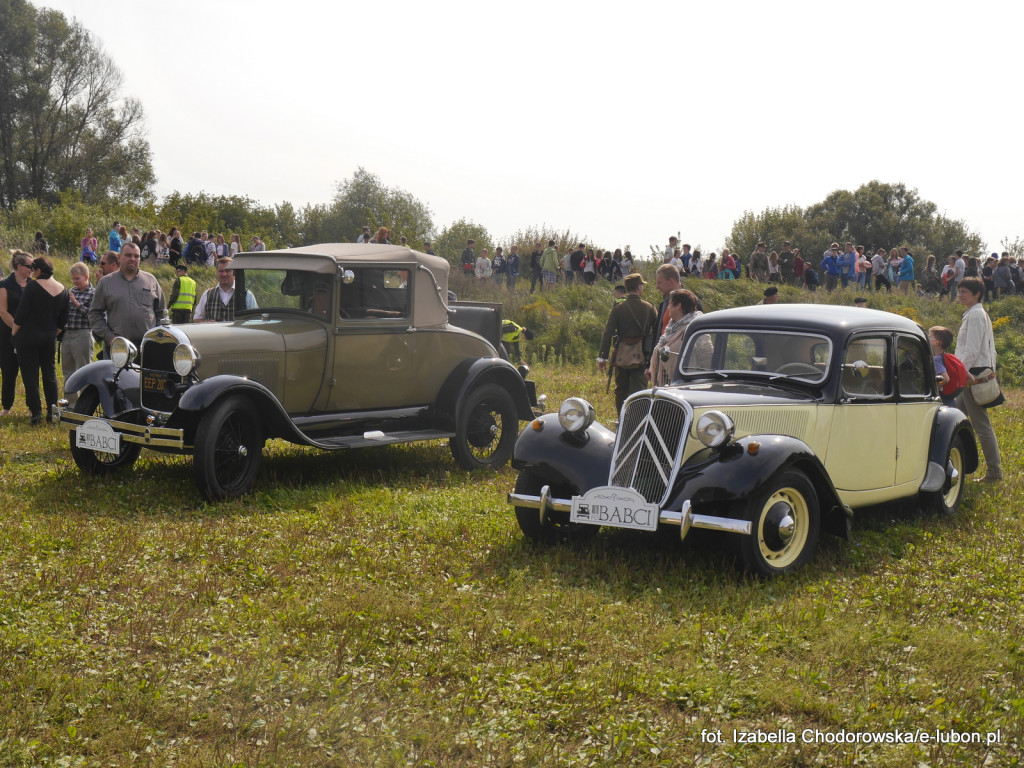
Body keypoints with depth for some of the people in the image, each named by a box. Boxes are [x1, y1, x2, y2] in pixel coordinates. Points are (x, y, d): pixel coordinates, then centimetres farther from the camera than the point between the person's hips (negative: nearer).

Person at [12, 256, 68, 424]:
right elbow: (63, 319, 9)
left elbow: (22, 313, -13)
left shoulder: (33, 286, -13)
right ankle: (52, 412, 11)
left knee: (30, 375, 1)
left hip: (28, 335, -5)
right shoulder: (63, 290, 4)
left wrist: (14, 332, -2)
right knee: (50, 373, 13)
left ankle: (36, 413, -1)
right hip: (50, 338, 5)